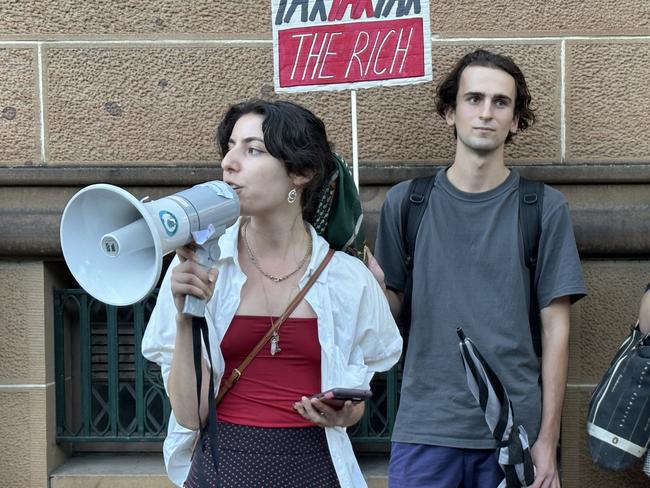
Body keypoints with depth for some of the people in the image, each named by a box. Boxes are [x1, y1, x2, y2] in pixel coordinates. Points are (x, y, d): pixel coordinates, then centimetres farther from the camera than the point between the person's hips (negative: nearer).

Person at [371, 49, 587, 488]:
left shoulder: (545, 209, 1)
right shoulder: (406, 202, 4)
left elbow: (556, 328, 1)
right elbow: (394, 305, 7)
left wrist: (547, 439, -2)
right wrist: (368, 271, -14)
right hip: (424, 428, 1)